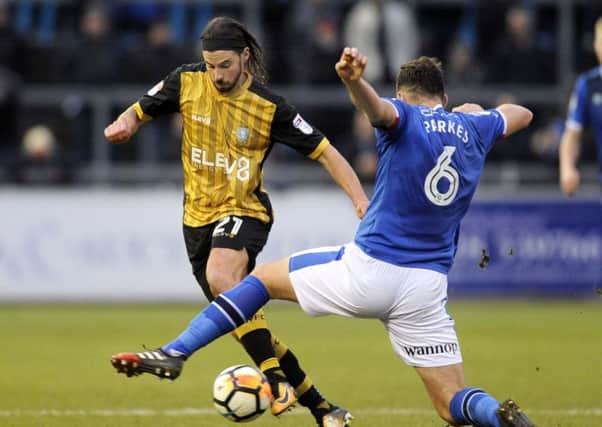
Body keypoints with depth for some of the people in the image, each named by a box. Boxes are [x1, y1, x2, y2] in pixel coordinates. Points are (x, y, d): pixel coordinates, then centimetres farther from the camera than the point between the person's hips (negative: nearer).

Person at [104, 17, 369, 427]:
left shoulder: (269, 107, -12)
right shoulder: (187, 82, -3)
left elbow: (324, 151, -7)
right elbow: (139, 112, 10)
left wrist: (360, 198, -19)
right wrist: (125, 124, -15)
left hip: (244, 212, -5)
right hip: (199, 215, 5)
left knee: (221, 276, -36)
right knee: (245, 323, 6)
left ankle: (277, 381, -34)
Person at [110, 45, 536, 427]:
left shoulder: (406, 118, -3)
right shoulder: (473, 127, 12)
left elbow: (378, 109, -30)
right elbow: (522, 114, 35)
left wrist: (353, 78, -51)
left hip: (367, 269, -3)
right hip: (427, 287, 3)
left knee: (264, 278, 17)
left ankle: (175, 353, 7)